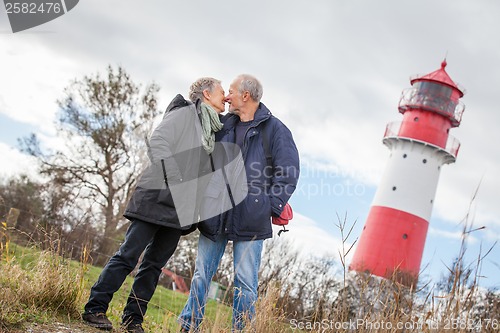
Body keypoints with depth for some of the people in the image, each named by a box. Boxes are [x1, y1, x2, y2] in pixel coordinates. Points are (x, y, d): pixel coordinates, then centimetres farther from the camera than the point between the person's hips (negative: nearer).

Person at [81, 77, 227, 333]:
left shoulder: (215, 130, 21)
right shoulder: (185, 113, -2)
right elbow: (158, 141, -14)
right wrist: (174, 180, -20)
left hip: (181, 208, 7)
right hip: (158, 197, -7)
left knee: (154, 264, 6)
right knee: (129, 254, -7)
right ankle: (95, 308, -1)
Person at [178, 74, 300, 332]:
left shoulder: (274, 129, 0)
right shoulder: (223, 124, 12)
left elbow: (288, 172, -3)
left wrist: (272, 207, -10)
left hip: (250, 220, -4)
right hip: (215, 214, 4)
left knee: (245, 282, 1)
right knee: (201, 275, 9)